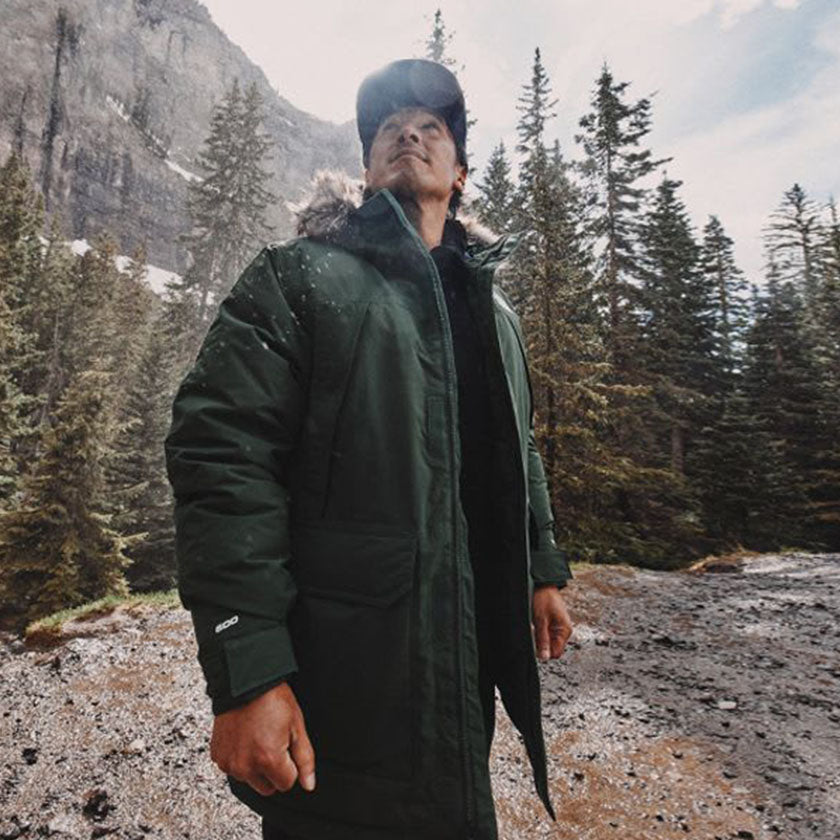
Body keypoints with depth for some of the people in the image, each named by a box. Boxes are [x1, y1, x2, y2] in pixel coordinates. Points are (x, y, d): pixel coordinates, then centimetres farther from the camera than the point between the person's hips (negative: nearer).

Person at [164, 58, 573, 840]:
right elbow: (222, 462, -15)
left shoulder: (494, 309, 14)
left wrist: (543, 570, 17)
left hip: (472, 652, 6)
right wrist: (245, 674, -20)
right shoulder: (298, 278, -5)